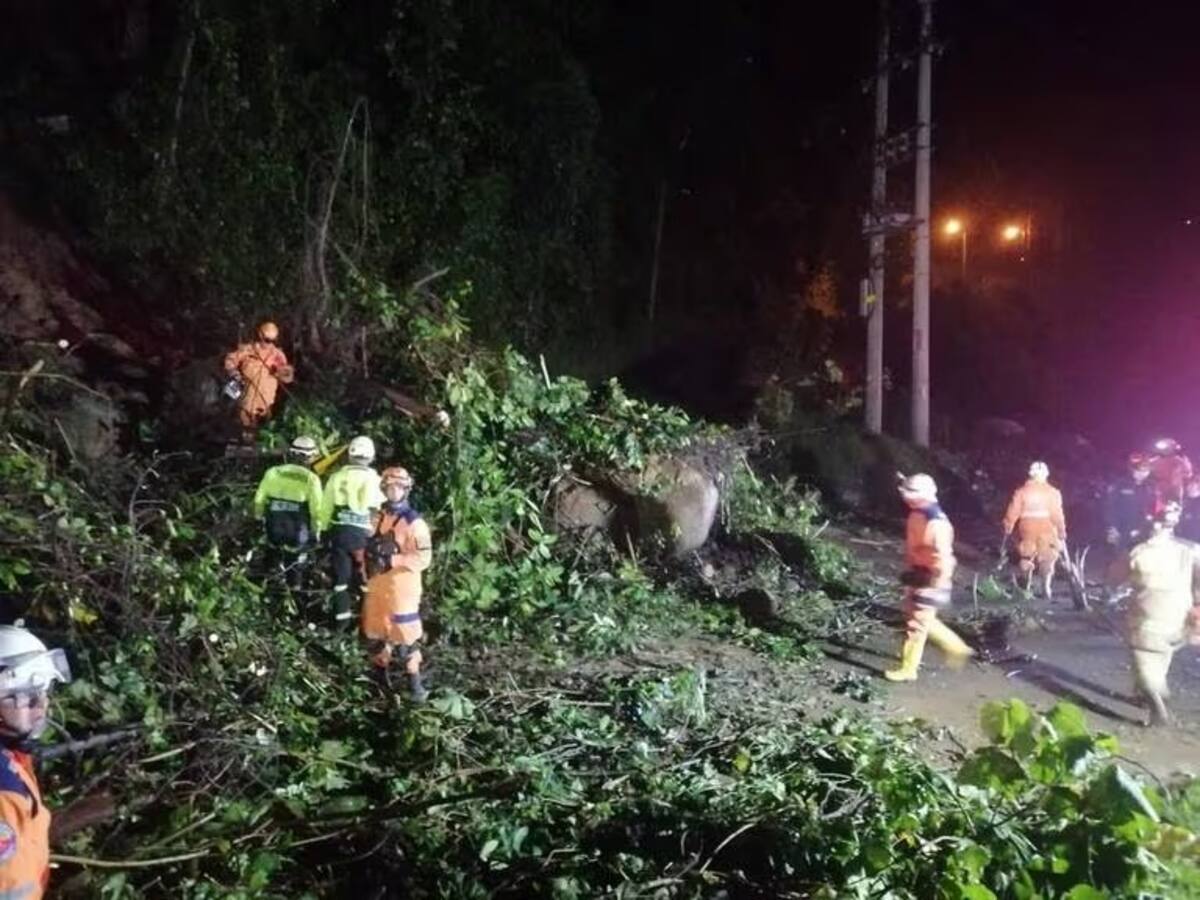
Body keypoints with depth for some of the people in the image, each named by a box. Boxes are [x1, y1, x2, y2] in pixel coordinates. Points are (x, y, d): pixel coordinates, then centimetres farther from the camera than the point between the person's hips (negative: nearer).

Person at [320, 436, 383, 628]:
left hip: (339, 532, 2)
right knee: (364, 577, 10)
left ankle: (341, 619, 16)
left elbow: (325, 506, 5)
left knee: (341, 577, 12)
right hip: (363, 534, -2)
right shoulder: (373, 480, -8)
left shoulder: (336, 477, 1)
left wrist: (325, 529, 16)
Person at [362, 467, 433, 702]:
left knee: (405, 635, -4)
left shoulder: (414, 522, -12)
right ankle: (381, 675, 34)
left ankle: (414, 682, 10)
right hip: (376, 586, 7)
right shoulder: (376, 517, 9)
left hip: (402, 588, -7)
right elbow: (366, 543, 21)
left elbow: (423, 558, -18)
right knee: (373, 632, 16)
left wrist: (392, 560, -25)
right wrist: (370, 553, -2)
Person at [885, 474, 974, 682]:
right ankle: (956, 648, 35)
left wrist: (937, 587, -24)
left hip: (929, 581, -10)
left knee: (916, 624, 0)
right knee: (924, 620, 20)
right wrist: (909, 571, 23)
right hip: (916, 576, 10)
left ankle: (908, 669, 12)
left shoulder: (936, 523, -25)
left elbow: (943, 558, -25)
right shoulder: (916, 515, 4)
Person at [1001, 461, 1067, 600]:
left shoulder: (1022, 491, -2)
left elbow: (1012, 513, -3)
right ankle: (1046, 587, -6)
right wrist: (1062, 532, 3)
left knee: (1026, 558, 15)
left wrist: (1007, 531, 4)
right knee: (1047, 559, 8)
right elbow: (1057, 515, -6)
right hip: (1046, 532, -1)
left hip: (1027, 531, 1)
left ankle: (1027, 587, 20)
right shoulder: (1052, 492, -4)